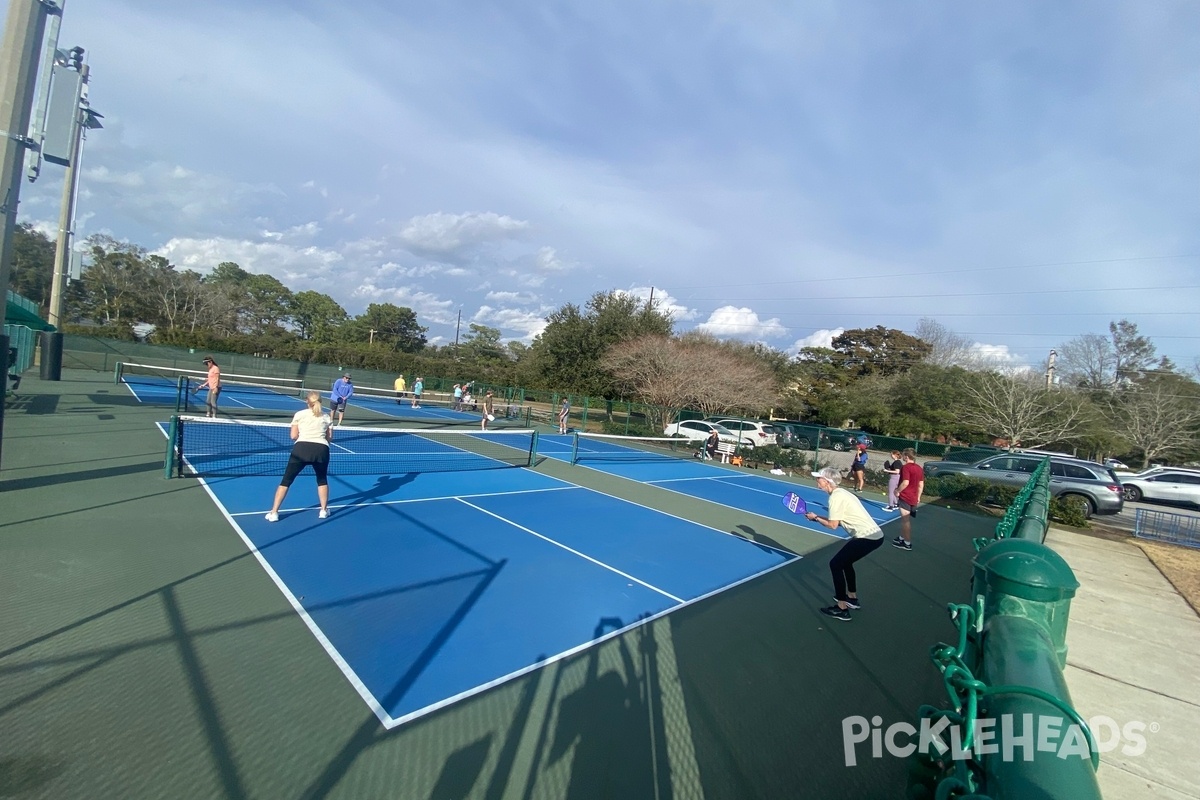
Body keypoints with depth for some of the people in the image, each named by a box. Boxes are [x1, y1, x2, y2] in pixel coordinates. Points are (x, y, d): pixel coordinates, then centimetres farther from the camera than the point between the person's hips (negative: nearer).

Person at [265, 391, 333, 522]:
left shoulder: (299, 414, 12)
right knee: (322, 479, 24)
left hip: (301, 448, -1)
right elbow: (329, 438, 16)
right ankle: (324, 510, 24)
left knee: (286, 481, 13)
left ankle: (274, 512, 12)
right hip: (321, 449, 1)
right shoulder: (326, 417, 15)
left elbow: (293, 436, 11)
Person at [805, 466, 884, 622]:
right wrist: (818, 517, 12)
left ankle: (842, 609, 2)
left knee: (835, 564, -3)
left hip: (867, 537, -10)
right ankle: (852, 598, 38)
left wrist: (816, 518, 2)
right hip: (874, 534, 10)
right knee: (845, 561, 26)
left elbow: (833, 525, -12)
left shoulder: (835, 497, -14)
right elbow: (839, 520, 16)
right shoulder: (841, 493, 14)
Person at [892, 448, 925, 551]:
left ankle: (907, 543, 7)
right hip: (913, 498, 8)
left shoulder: (906, 467, -17)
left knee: (905, 520, 0)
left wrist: (898, 491, -14)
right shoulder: (919, 468, 8)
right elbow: (921, 484, 12)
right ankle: (902, 538, 34)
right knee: (905, 519, 21)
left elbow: (905, 482, -27)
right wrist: (918, 497, 19)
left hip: (905, 497, -8)